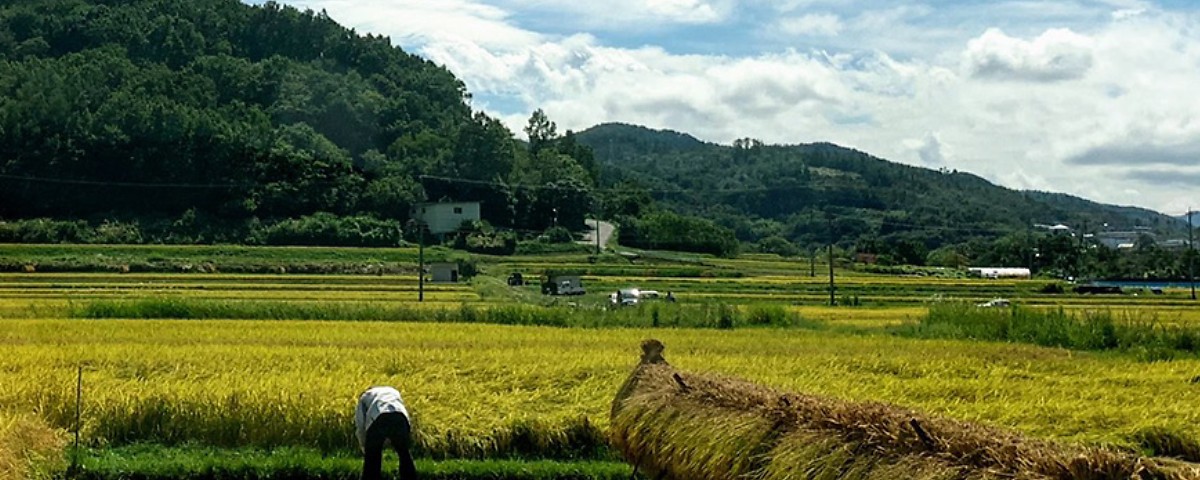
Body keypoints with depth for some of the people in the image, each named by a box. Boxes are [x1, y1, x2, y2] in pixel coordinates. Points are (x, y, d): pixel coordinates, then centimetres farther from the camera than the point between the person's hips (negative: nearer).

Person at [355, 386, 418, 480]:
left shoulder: (364, 397, 36)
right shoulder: (392, 391, 44)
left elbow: (360, 426, 25)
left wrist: (365, 449, 33)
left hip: (377, 419, -2)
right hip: (399, 417, 2)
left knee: (372, 458, 14)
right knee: (405, 455, 22)